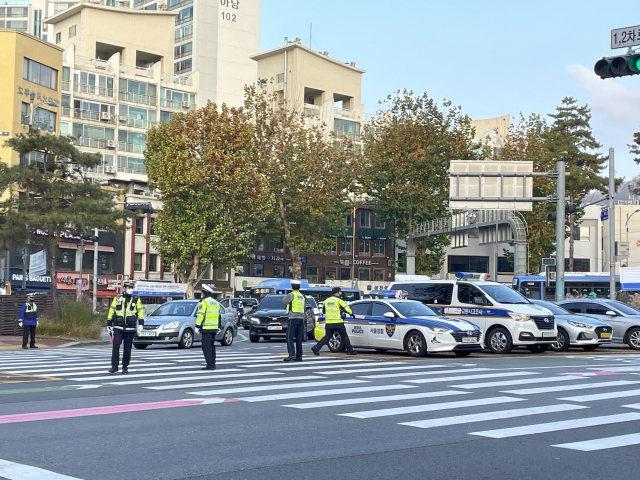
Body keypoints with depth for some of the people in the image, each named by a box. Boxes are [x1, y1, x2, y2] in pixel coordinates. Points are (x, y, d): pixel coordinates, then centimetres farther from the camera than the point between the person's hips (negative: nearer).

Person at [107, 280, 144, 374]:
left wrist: (140, 323, -6)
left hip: (130, 329, 0)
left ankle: (125, 367, 14)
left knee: (127, 349, 3)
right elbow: (111, 311, 12)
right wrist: (109, 324, 10)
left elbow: (140, 311, 6)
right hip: (118, 328, 0)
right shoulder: (117, 298, 8)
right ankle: (114, 366, -8)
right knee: (116, 346, -13)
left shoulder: (136, 300, 7)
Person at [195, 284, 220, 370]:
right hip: (214, 328, 8)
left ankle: (210, 365, -13)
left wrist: (197, 326, -13)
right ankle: (213, 364, 17)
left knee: (206, 347, -7)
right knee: (212, 346, 15)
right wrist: (218, 326, 26)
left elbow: (200, 315, -16)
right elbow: (219, 316, 21)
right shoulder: (216, 302, 17)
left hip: (206, 328, -8)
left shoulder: (204, 302, -10)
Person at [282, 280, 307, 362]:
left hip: (293, 318, -7)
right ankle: (299, 356, 5)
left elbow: (284, 302, 2)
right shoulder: (302, 296, 16)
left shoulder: (291, 294, -7)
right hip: (301, 318, 7)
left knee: (289, 337, -7)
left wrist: (286, 296, 17)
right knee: (299, 338, 7)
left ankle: (292, 354, -19)